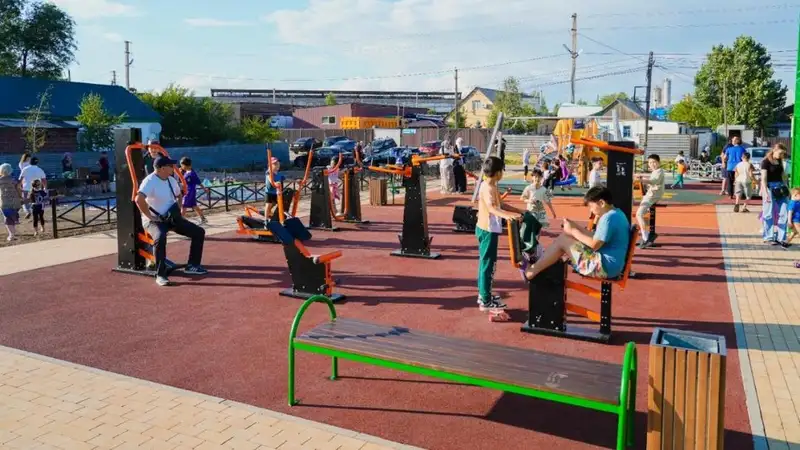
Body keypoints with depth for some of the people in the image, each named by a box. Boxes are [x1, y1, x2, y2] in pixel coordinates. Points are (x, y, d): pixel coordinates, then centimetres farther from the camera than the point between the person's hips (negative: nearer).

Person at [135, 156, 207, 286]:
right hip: (154, 220, -8)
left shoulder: (171, 180, 5)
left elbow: (178, 195, 24)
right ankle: (160, 275, -30)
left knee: (199, 232, 5)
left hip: (172, 218, 8)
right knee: (160, 237, -40)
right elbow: (139, 199, -36)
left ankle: (192, 266, 13)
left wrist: (178, 211, 12)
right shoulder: (150, 181, -21)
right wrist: (149, 216, -30)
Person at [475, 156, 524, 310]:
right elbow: (491, 207, -38)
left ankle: (483, 295, 27)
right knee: (488, 264, -5)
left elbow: (499, 204, 23)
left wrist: (516, 210, 25)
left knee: (485, 262, 17)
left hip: (485, 229, 10)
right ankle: (485, 301, 1)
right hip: (488, 230, -10)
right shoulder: (488, 188, -21)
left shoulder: (489, 186, 11)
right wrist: (506, 215, -55)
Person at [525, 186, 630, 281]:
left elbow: (594, 245, -20)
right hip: (611, 265, 11)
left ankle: (531, 272, 0)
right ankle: (540, 262, 16)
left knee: (562, 241, -6)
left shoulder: (609, 217, -19)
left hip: (604, 266, -11)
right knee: (566, 235, 12)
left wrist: (573, 231, -8)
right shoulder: (617, 213, 13)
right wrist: (576, 227, 10)